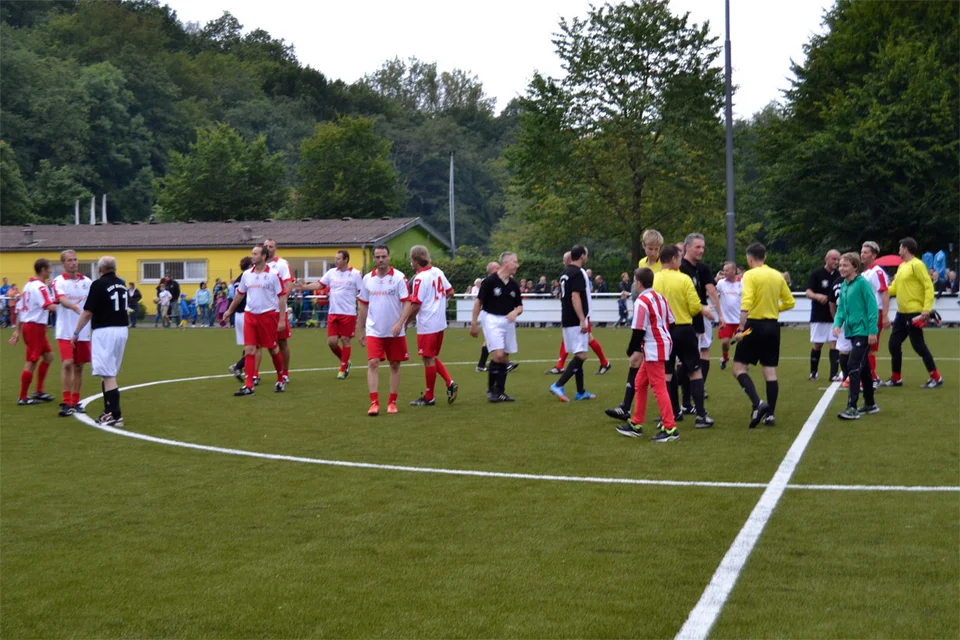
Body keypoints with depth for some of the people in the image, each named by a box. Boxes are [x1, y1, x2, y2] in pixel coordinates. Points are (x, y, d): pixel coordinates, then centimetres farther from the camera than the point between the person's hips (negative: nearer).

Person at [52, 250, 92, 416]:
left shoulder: (87, 281, 7)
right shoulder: (59, 282, -6)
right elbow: (62, 299, -25)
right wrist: (74, 306, -45)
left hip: (83, 332, 4)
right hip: (65, 332, -4)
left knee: (79, 367, 9)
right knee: (67, 364, -13)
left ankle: (75, 402, 18)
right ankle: (66, 403, -10)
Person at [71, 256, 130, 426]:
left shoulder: (98, 284, -11)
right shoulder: (122, 284, 10)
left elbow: (88, 312, -12)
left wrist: (76, 332, -1)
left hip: (105, 331, -7)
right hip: (122, 329, 7)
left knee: (108, 375, -7)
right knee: (109, 374, 18)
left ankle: (115, 415, -10)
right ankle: (109, 411, 22)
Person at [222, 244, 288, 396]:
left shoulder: (274, 275, -8)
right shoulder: (247, 274, 7)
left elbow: (282, 297, -8)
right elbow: (239, 294, 21)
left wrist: (282, 320, -12)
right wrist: (229, 311, 26)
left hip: (268, 315, -4)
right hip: (250, 315, 4)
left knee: (273, 349, 8)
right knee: (249, 350, -4)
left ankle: (281, 380, 27)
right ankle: (248, 386, -4)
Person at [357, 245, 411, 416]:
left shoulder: (399, 278, -6)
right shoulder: (367, 279, 5)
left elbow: (407, 303, -11)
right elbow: (363, 307, 12)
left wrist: (400, 323, -25)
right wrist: (360, 331, 12)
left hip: (395, 332, -1)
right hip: (373, 331, 2)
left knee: (395, 365, 7)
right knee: (373, 364, -10)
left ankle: (392, 402, 17)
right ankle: (374, 403, -11)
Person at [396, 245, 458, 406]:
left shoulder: (420, 278, -18)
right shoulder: (438, 272, 6)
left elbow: (416, 305, -19)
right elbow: (450, 291, 14)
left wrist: (405, 323, -9)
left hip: (427, 325, -8)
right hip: (440, 322, 8)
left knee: (428, 359, 1)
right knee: (432, 357, 19)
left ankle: (429, 397, 10)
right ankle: (449, 383, 5)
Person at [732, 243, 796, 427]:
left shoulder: (750, 275, -9)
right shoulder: (778, 276, 9)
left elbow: (746, 303, -21)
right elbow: (790, 302, 14)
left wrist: (741, 326, -22)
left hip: (754, 325, -6)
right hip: (773, 326, 6)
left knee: (739, 367, 1)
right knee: (770, 371, 8)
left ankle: (757, 403, -17)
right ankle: (770, 414, 7)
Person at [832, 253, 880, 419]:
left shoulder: (863, 283, -12)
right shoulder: (843, 286, 11)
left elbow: (872, 307, -15)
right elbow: (841, 309, 14)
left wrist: (872, 331, -18)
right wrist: (837, 324, -4)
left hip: (863, 332, -8)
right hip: (852, 332, 8)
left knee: (853, 366, -14)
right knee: (863, 368, 16)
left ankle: (852, 407, -15)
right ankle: (870, 404, 27)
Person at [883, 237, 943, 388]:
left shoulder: (917, 265, -12)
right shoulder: (901, 266, 14)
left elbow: (929, 287, -17)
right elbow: (894, 288, 20)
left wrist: (926, 309, -23)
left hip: (914, 313, -9)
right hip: (901, 313, 9)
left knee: (918, 345, -6)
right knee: (894, 344, 10)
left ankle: (936, 378, 4)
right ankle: (896, 378, 21)